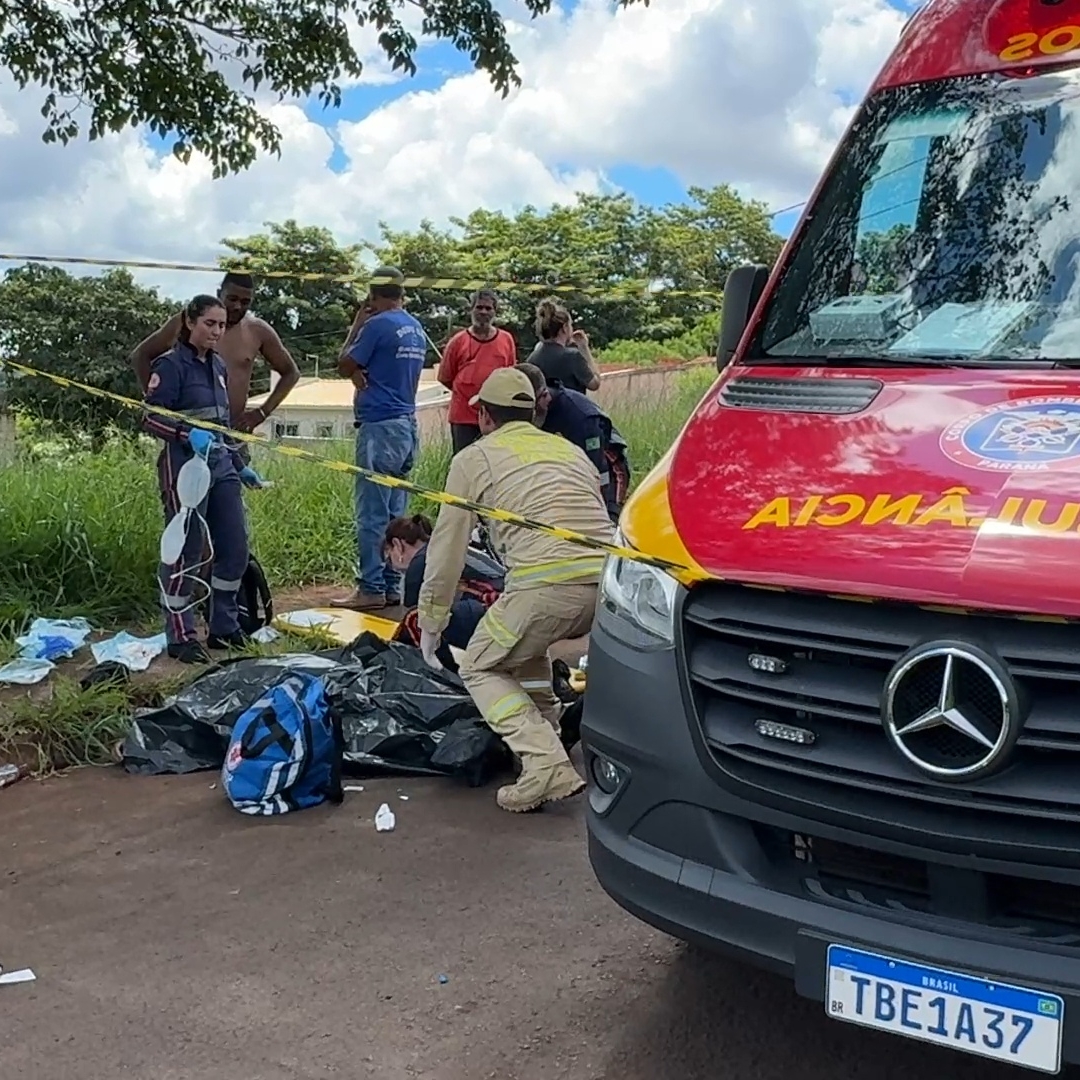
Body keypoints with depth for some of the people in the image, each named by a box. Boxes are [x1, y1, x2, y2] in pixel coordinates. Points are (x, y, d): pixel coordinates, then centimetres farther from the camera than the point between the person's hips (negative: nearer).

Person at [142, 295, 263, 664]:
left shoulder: (218, 365, 16)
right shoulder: (171, 364, -7)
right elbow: (150, 417, -13)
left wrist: (239, 465, 22)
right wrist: (189, 433, -29)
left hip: (221, 466, 8)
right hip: (184, 467, -8)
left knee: (235, 548, 8)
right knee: (185, 555, -3)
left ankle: (224, 628, 20)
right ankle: (180, 638, 6)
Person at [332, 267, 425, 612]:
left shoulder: (377, 325, -10)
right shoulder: (416, 329, 13)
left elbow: (346, 366, -2)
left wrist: (356, 328, 7)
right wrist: (365, 380, 15)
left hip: (380, 426, -8)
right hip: (407, 425, 8)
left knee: (372, 513, -5)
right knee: (394, 513, 11)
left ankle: (371, 589, -3)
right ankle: (392, 586, 14)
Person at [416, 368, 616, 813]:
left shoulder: (474, 459, 14)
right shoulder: (570, 450, 29)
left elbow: (446, 549, 16)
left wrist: (430, 624, 28)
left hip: (545, 586, -6)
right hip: (606, 583, 6)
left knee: (482, 669, 16)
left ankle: (547, 766, -5)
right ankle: (543, 729, 28)